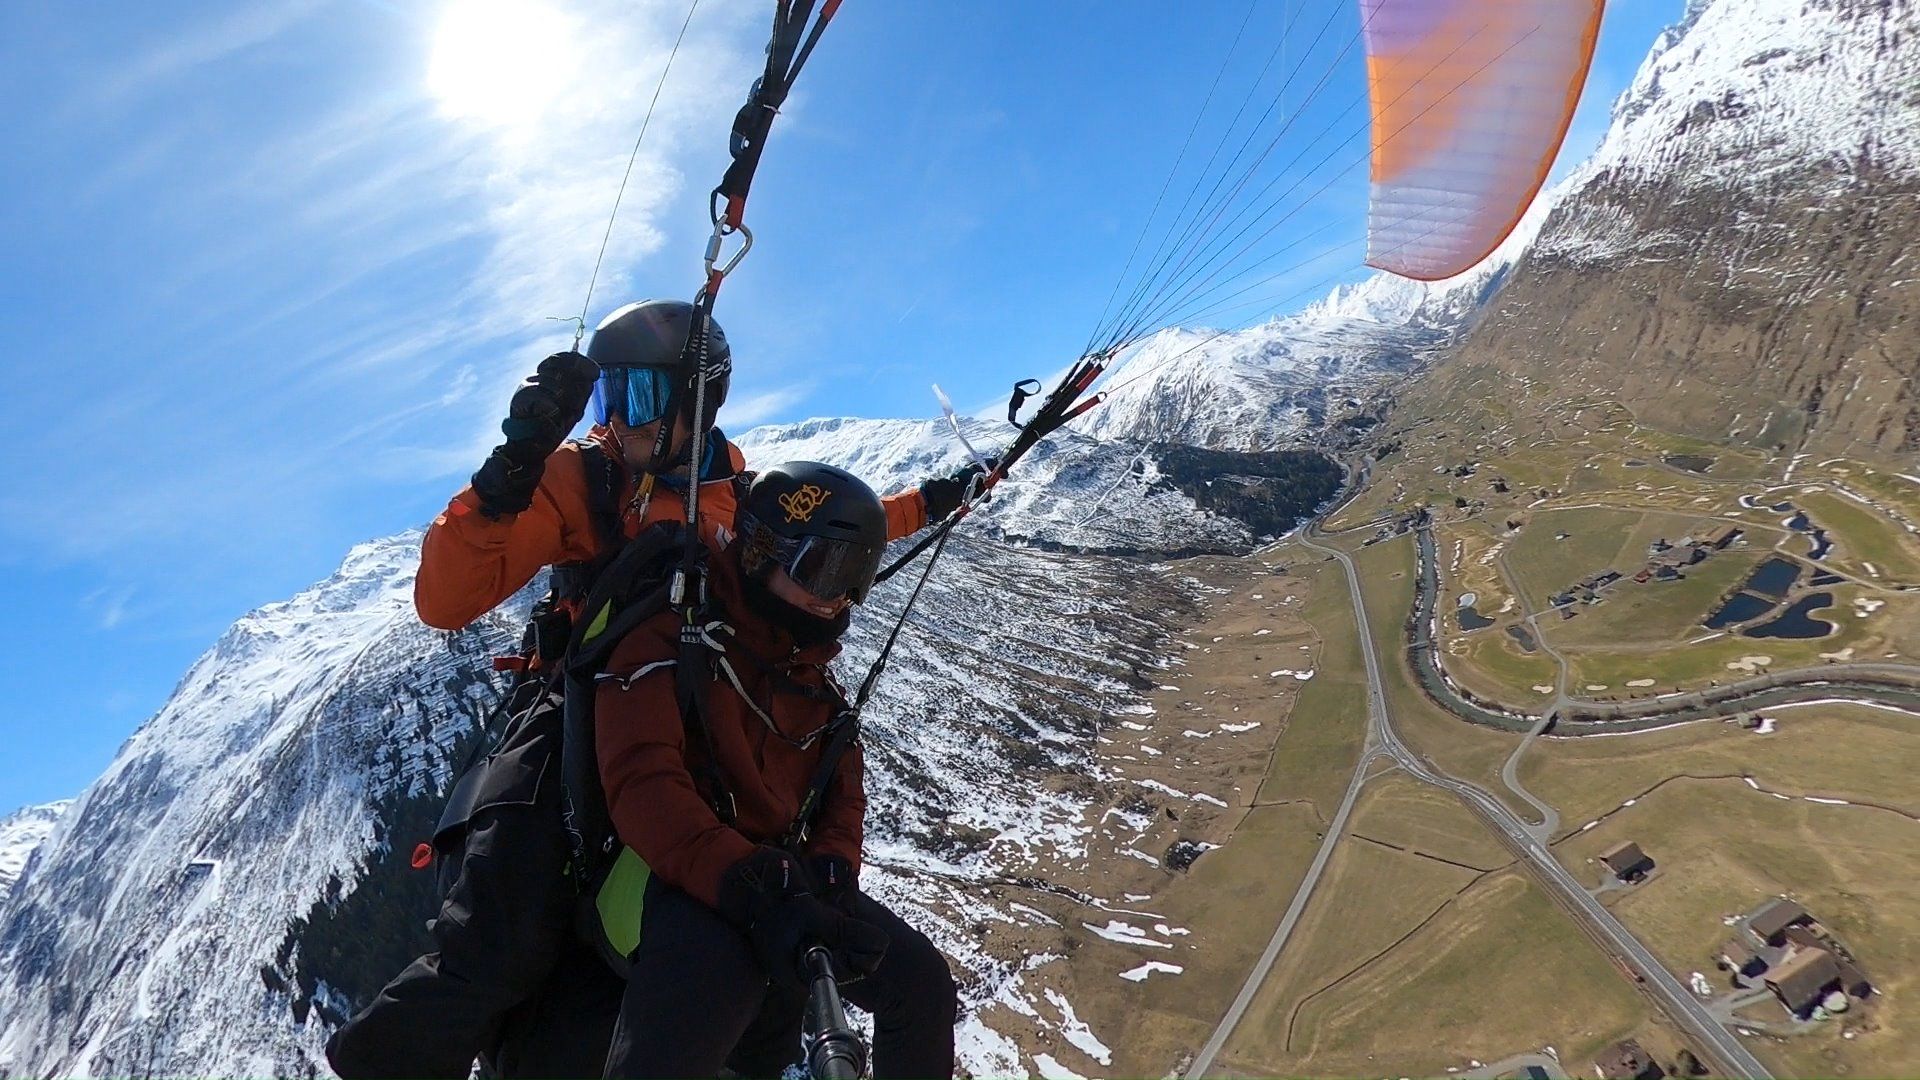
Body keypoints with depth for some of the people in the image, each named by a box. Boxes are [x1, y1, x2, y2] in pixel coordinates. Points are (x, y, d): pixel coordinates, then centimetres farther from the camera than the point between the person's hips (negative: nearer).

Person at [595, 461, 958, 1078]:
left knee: (922, 981, -3)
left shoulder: (811, 677, 17)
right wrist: (752, 891, -36)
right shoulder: (672, 640, -9)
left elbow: (843, 791, 16)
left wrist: (831, 872, -8)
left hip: (781, 880, 8)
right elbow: (642, 783, -23)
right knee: (707, 986, -41)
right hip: (676, 876, -7)